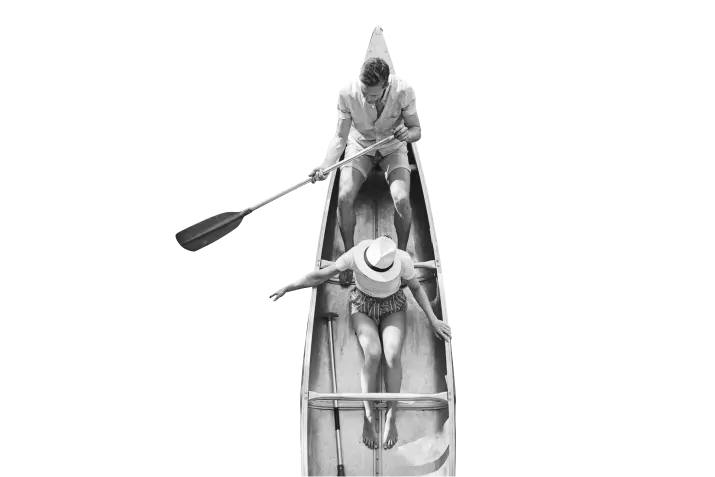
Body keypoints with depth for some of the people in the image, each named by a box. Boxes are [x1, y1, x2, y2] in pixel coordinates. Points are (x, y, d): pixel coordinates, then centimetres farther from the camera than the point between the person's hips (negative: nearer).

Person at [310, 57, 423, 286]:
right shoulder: (347, 95, -27)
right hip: (359, 146, 1)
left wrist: (409, 133, -39)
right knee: (344, 198, -23)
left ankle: (401, 252, 2)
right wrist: (325, 167, -36)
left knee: (401, 200, -26)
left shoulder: (403, 92, -28)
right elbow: (341, 139, -20)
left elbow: (417, 130, -14)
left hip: (392, 148, -1)